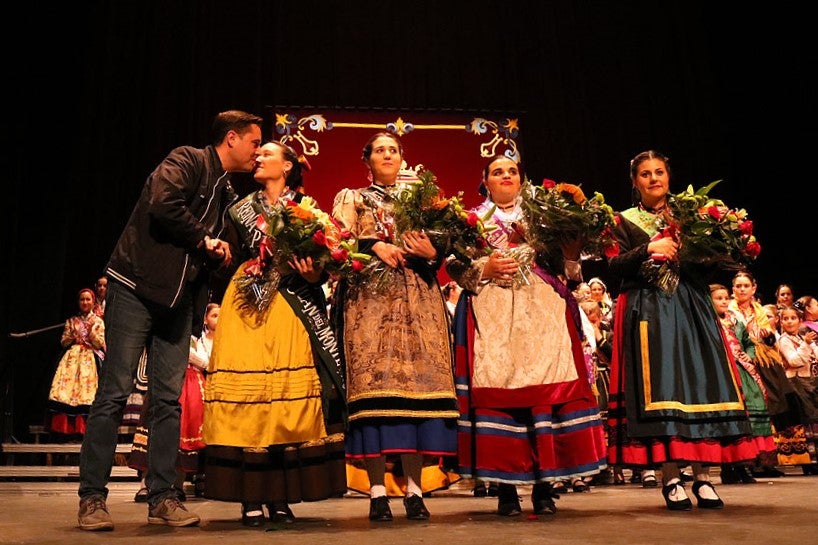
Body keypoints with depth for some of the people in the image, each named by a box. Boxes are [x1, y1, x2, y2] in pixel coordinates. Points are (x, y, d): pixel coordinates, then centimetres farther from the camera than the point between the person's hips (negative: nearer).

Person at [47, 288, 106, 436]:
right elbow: (63, 342, 13)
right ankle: (67, 428, -15)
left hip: (90, 360, -2)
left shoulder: (98, 321, 10)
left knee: (87, 389, -17)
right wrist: (72, 336, -5)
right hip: (72, 358, 2)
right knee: (68, 385, -15)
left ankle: (83, 428, -17)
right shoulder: (71, 321, 16)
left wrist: (91, 330, -10)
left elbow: (100, 344, 2)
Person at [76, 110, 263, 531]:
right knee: (114, 393, -3)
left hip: (179, 299, 7)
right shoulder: (187, 160, -4)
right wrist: (203, 239, -11)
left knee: (168, 399, 5)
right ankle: (92, 497, 6)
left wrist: (219, 253, -1)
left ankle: (161, 498, 11)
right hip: (137, 287, -7)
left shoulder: (227, 193, 18)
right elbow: (163, 204, -23)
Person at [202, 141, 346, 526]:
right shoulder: (241, 209, 18)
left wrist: (313, 275, -14)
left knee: (291, 392, -7)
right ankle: (251, 498, -1)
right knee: (245, 392, -6)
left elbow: (320, 262, 5)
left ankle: (280, 497, 2)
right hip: (247, 305, 1)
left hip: (292, 307, -1)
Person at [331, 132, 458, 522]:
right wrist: (373, 246, -12)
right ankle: (377, 492, -8)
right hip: (369, 298, -2)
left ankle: (414, 489, -4)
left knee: (417, 380, -8)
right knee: (373, 384, -11)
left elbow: (443, 249, 15)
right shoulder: (351, 198, 19)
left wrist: (432, 252, -6)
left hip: (418, 300, 2)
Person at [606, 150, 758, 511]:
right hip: (648, 313, -2)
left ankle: (703, 476, 2)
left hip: (692, 309, 3)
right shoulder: (624, 221, 10)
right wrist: (649, 250, -16)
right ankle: (670, 478, -4)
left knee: (701, 381, -5)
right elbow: (614, 268, -4)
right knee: (658, 386, -10)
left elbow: (715, 270, 14)